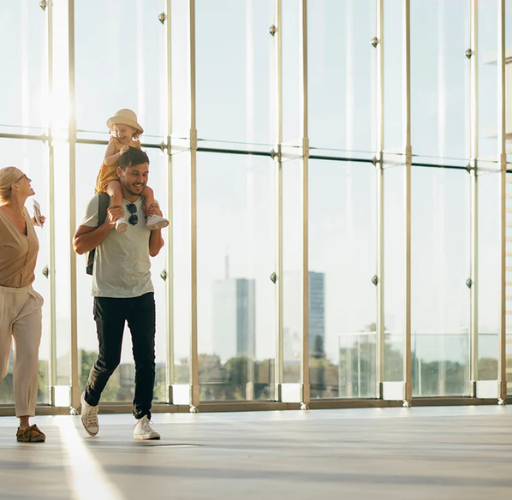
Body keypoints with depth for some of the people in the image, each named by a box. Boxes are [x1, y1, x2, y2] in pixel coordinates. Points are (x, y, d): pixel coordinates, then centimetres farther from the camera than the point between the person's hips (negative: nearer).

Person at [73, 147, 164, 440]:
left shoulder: (149, 204, 10)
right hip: (109, 293, -4)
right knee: (109, 359, 0)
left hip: (143, 293, 4)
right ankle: (90, 401, 28)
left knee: (146, 358, -5)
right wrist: (109, 224, -19)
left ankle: (143, 420, 1)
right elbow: (79, 245, -8)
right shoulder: (101, 203, -6)